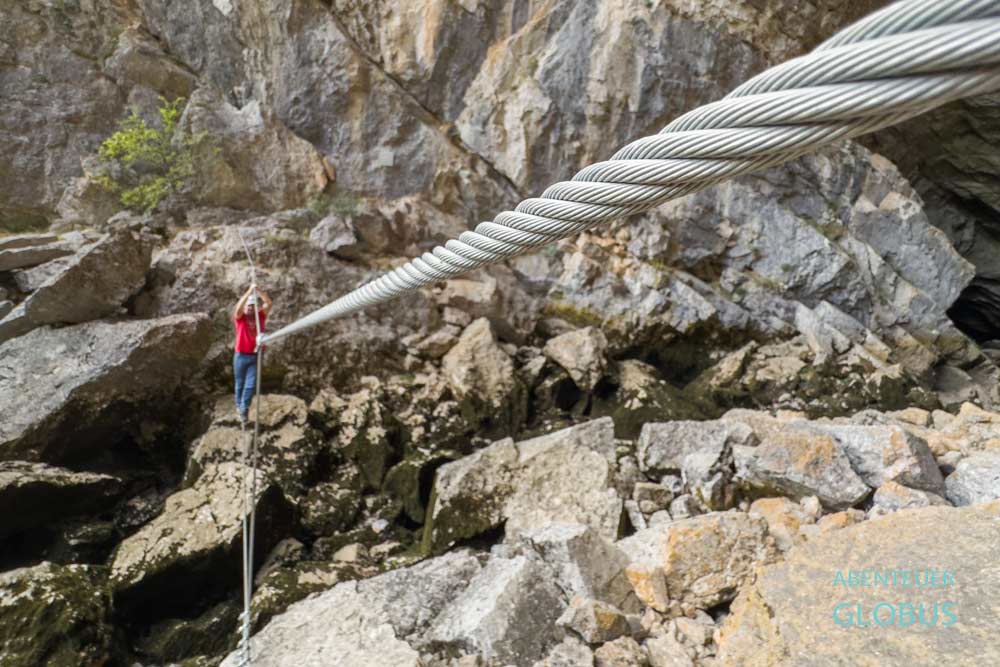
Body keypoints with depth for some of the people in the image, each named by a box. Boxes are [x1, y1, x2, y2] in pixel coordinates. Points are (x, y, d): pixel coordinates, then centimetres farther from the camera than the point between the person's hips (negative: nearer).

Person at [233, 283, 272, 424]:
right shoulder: (240, 317, -1)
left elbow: (268, 303, -7)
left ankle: (244, 408, 1)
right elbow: (238, 307, -22)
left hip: (255, 356, 1)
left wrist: (258, 291, -18)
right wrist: (250, 291, -27)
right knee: (240, 383, 12)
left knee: (251, 384, -4)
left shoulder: (261, 316, 5)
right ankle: (239, 406, 29)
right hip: (241, 355, -1)